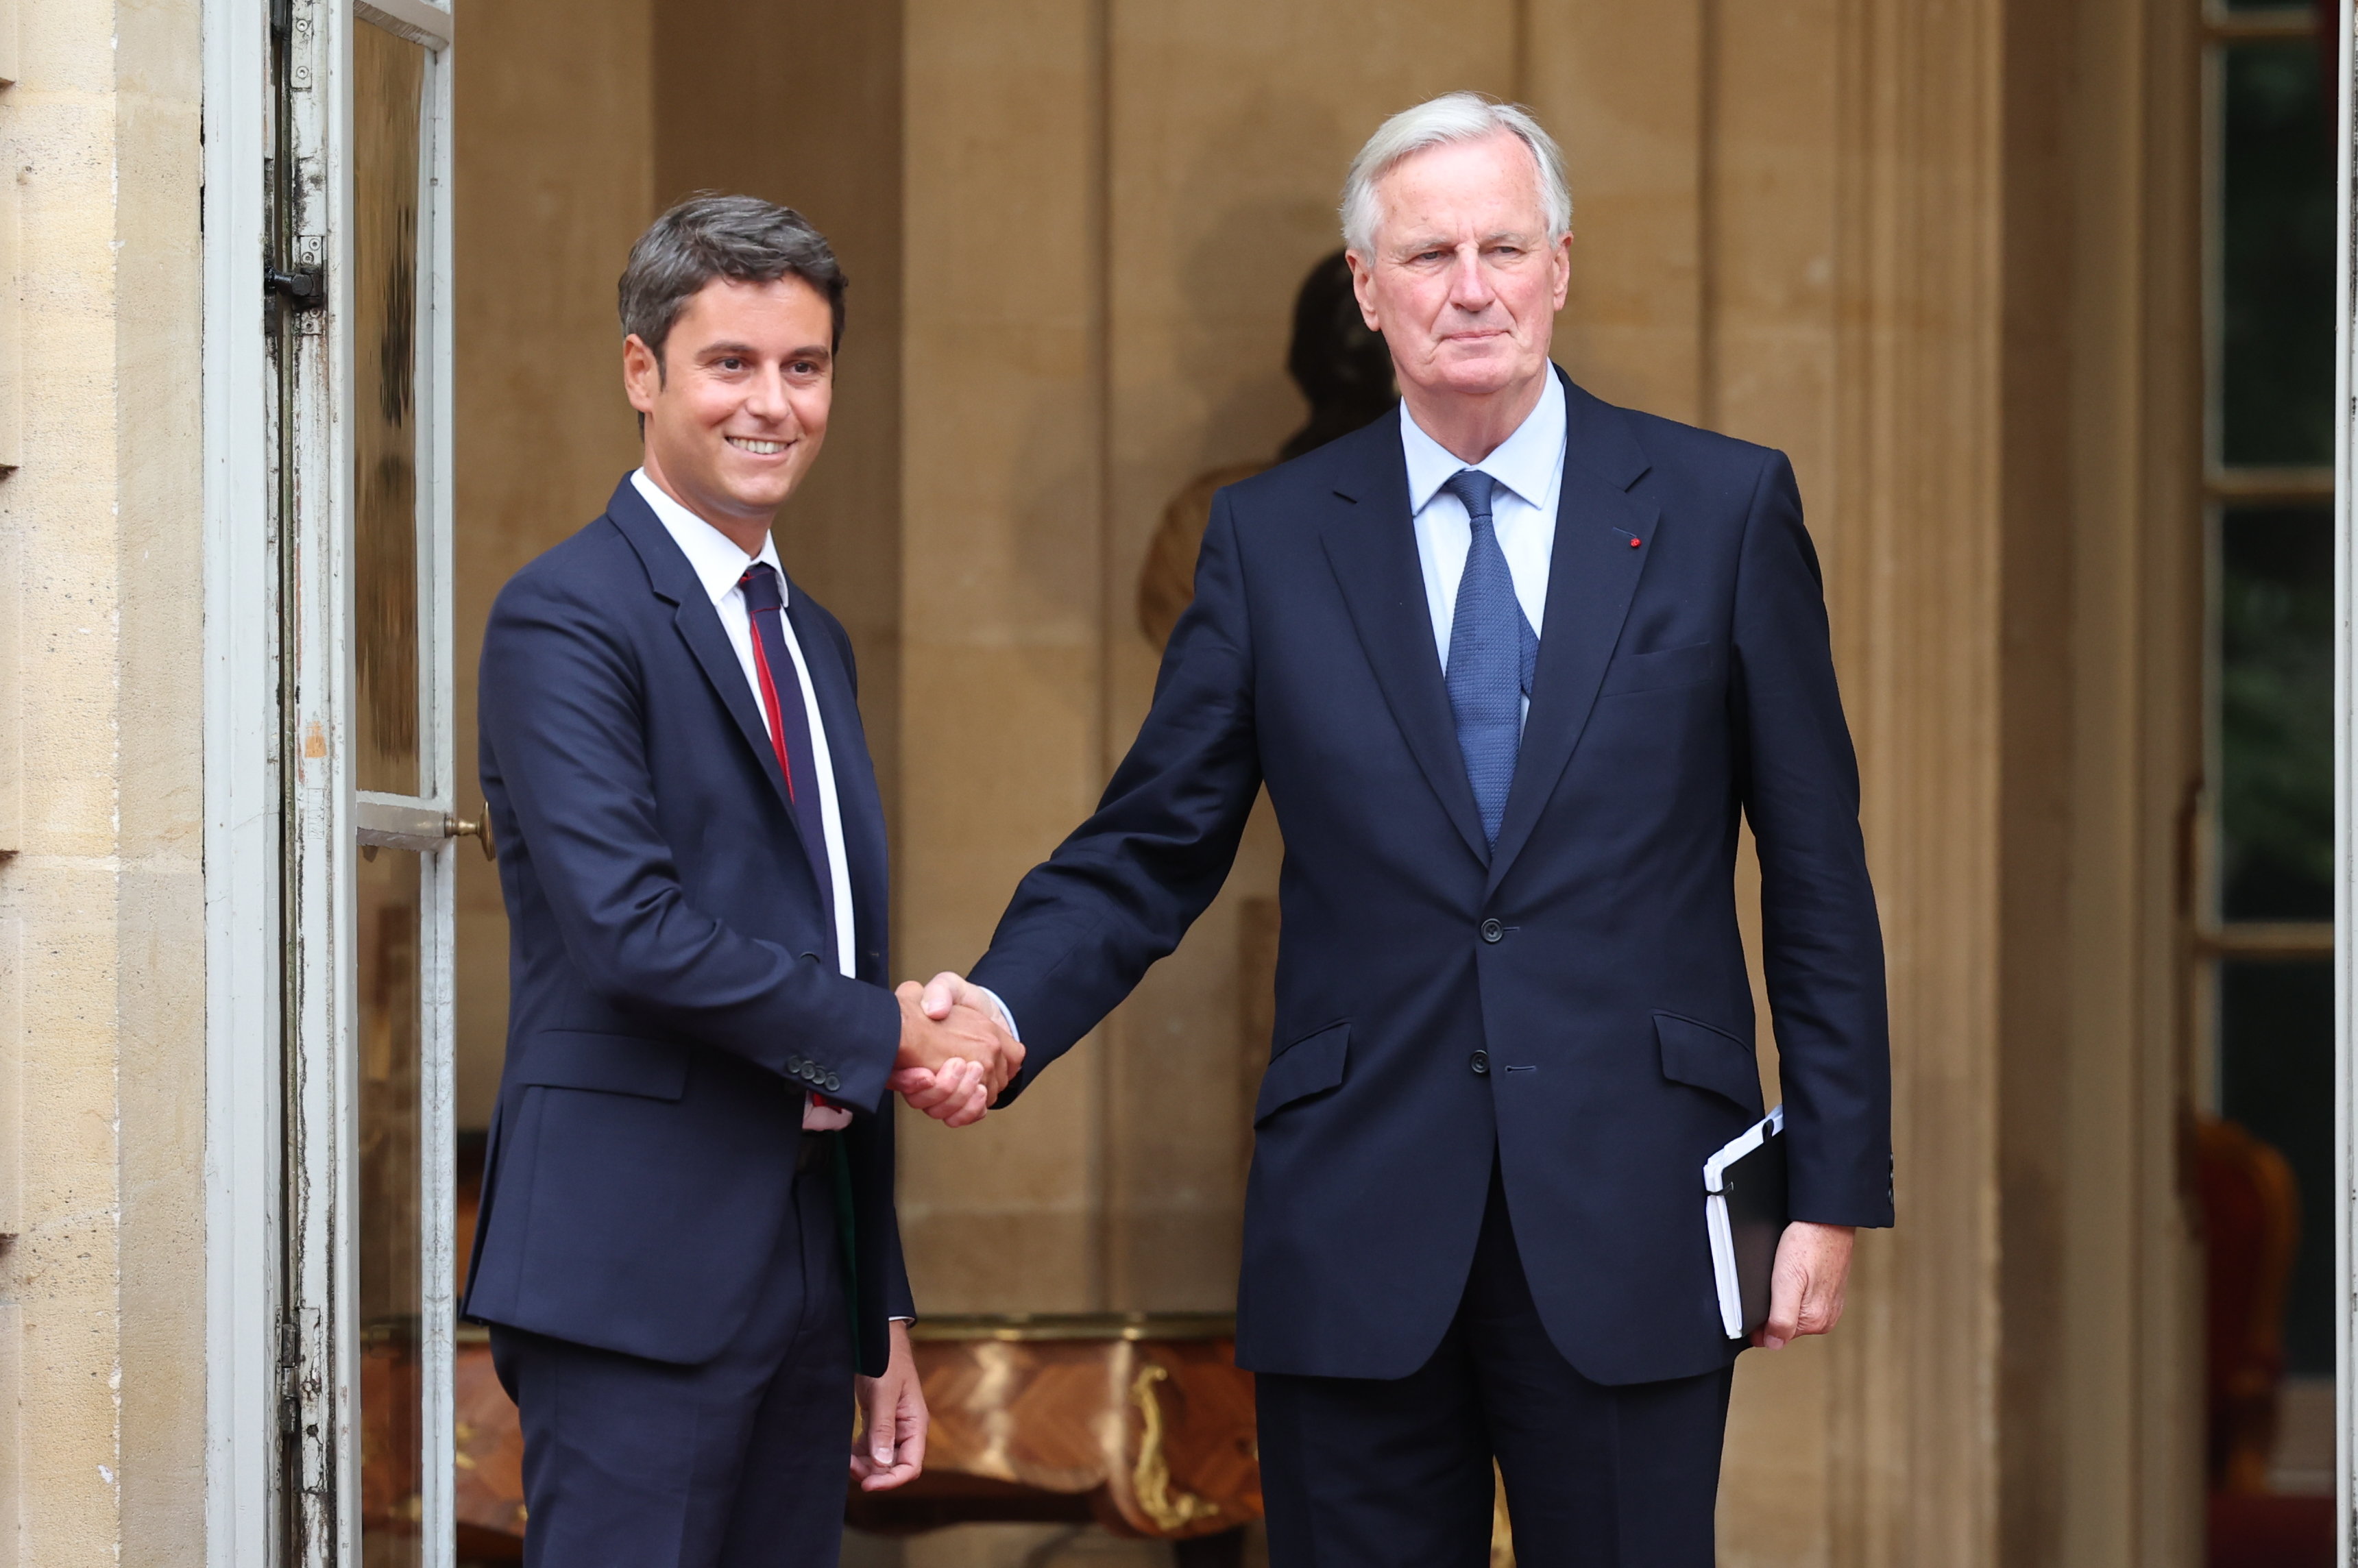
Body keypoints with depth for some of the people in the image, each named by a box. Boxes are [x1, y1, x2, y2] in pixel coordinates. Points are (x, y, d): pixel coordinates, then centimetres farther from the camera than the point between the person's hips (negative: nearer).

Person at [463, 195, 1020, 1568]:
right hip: (640, 1272, -8)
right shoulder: (567, 620, -7)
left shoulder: (813, 641, 19)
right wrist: (889, 1034, -11)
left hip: (811, 1257, 8)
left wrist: (884, 1313, 19)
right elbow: (630, 929, -20)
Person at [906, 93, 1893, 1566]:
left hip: (1626, 1223, -1)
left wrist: (1834, 1187, 1)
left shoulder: (1724, 507, 3)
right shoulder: (1273, 538, 7)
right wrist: (1001, 1013, -13)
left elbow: (1817, 872, 4)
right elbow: (1148, 851, 6)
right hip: (1360, 1231, 1)